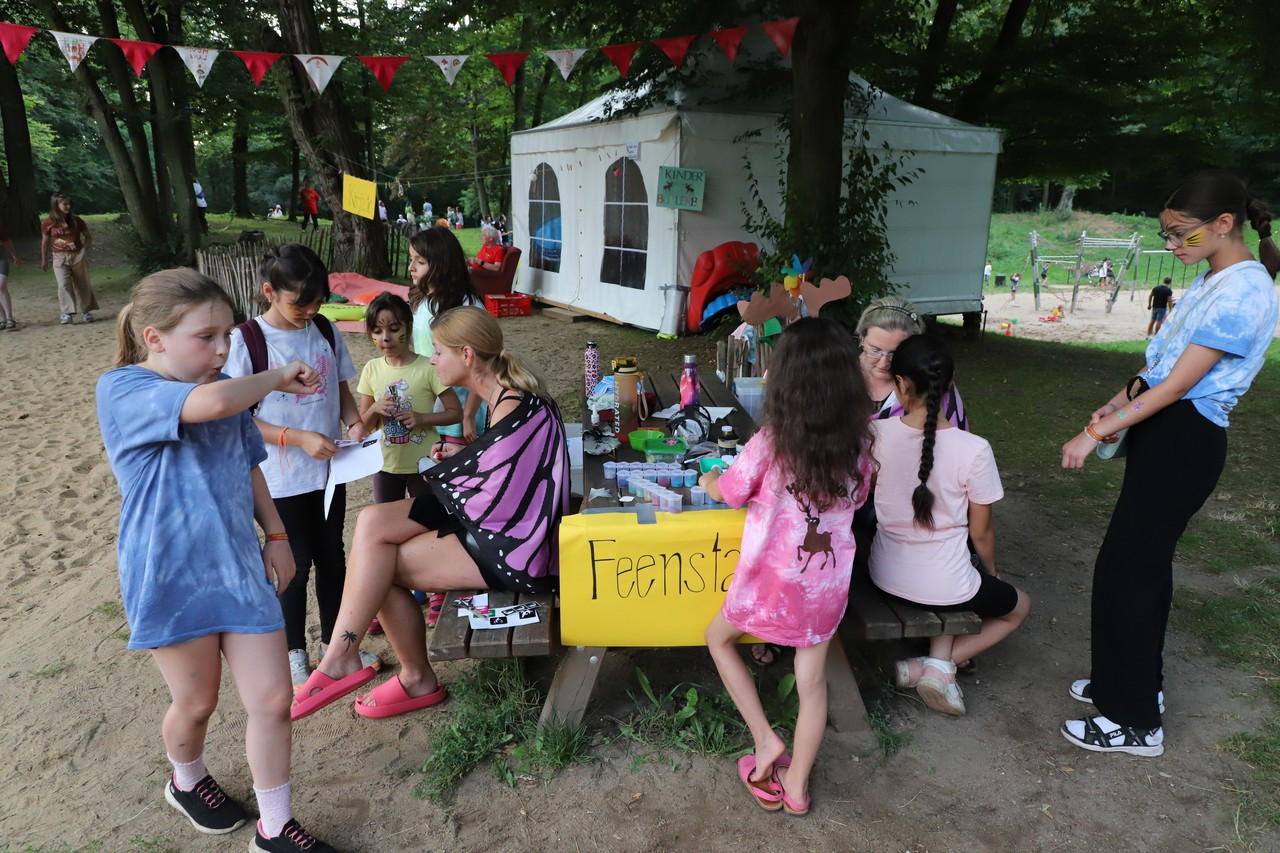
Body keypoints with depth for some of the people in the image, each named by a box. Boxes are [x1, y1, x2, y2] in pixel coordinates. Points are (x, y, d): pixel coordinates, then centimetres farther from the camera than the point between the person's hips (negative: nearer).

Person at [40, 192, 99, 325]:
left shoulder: (76, 221, -1)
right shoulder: (48, 224, -3)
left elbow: (88, 236, 11)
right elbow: (45, 242, 9)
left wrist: (85, 249, -5)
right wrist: (44, 260, 14)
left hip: (78, 256, 1)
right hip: (60, 258, -1)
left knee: (82, 285, 7)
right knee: (64, 285, -14)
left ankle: (86, 311, 21)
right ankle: (66, 313, -12)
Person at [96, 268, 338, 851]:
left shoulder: (229, 389, 7)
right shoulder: (121, 389, -15)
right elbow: (209, 403, -34)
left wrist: (275, 534, 12)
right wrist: (277, 378, -18)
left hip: (240, 567, 5)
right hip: (170, 577, -5)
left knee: (271, 700, 4)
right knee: (197, 702, 14)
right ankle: (187, 782, 48)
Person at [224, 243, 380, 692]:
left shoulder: (326, 331, 0)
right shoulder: (246, 341, -14)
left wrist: (354, 421, -10)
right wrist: (299, 438, -24)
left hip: (329, 470, 5)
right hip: (282, 479, -4)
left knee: (332, 557, 17)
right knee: (295, 564, 10)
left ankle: (333, 641, 36)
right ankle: (294, 652, 31)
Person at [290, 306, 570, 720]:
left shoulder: (515, 412, -24)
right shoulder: (507, 393, 6)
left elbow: (491, 507, -21)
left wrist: (441, 475, -4)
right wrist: (461, 457, 2)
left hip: (511, 546, -10)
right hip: (496, 517, 10)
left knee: (382, 565, -5)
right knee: (371, 523, -3)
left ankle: (417, 679, 13)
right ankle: (342, 656, 0)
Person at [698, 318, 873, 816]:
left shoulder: (770, 443, -20)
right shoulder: (858, 443, -9)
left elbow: (728, 493, -3)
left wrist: (708, 480, 19)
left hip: (773, 579, -3)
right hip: (829, 582, 4)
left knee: (718, 639, 23)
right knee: (812, 681, 17)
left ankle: (765, 740, 20)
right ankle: (796, 786, 30)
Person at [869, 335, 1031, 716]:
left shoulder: (876, 435, -16)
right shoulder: (973, 450, -21)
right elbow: (981, 532, -6)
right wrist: (990, 571, 13)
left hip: (887, 578, 4)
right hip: (945, 586, -3)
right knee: (1019, 605, 28)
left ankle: (937, 660, 10)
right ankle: (941, 665, 7)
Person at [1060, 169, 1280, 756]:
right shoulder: (1210, 281, 10)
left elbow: (1177, 384, -22)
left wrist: (1095, 432, -20)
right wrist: (1117, 404, 11)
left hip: (1184, 442, -9)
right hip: (1161, 432, 9)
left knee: (1126, 570, -3)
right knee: (1144, 563, 18)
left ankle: (1135, 722, 10)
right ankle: (1133, 681, 34)